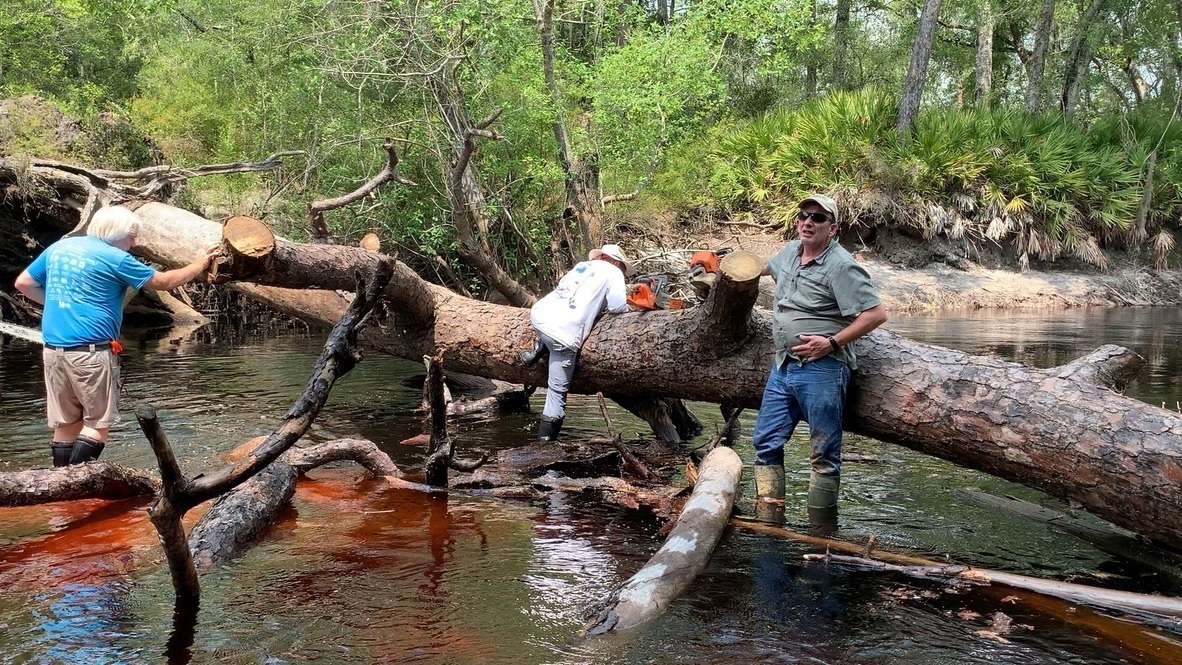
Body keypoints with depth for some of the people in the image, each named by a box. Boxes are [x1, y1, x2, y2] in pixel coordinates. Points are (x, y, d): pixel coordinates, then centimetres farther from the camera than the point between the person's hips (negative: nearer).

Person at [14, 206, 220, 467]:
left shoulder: (58, 248, 12)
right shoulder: (115, 258, -7)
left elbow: (23, 283, 20)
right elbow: (164, 281, 2)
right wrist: (201, 264, 15)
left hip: (53, 349, 7)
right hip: (90, 352, -7)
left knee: (66, 423, 12)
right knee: (99, 422, 1)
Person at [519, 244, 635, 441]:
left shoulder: (582, 265, 27)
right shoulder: (614, 272, 10)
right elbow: (617, 307, 2)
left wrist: (598, 303, 31)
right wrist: (626, 307, 21)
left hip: (538, 314, 6)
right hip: (563, 333, -6)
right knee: (558, 390, 4)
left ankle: (538, 351, 25)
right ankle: (547, 438, 2)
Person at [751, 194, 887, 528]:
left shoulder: (840, 266, -12)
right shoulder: (790, 252, 12)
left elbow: (876, 313, -17)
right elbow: (767, 267, 37)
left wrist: (832, 342, -18)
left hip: (821, 369, -8)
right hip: (783, 365, 8)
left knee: (824, 453, -2)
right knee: (766, 441, 9)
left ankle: (822, 532, 4)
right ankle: (768, 519, 16)